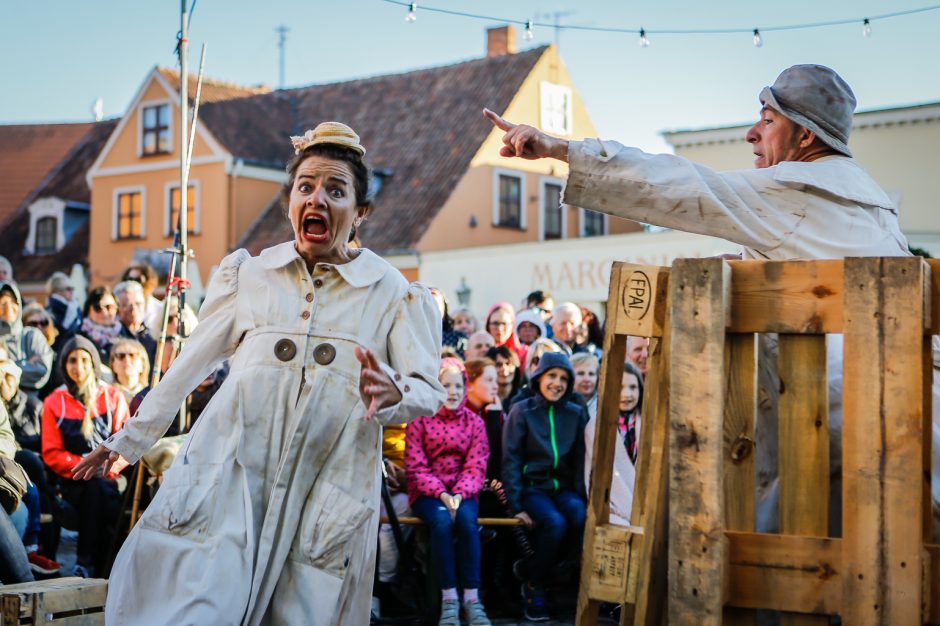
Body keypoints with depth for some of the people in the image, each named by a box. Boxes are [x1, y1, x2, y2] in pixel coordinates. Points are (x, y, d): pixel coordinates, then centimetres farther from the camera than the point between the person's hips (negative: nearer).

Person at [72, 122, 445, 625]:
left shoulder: (392, 293, 4)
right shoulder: (248, 275, 8)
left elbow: (428, 391, 0)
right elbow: (191, 362, 15)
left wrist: (394, 395, -23)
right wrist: (131, 438, 19)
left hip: (328, 489, 0)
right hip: (231, 474, 1)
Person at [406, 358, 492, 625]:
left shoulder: (474, 422, 8)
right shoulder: (420, 421, 1)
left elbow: (476, 467, 0)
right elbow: (416, 467, -5)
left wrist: (459, 495, -18)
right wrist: (441, 495, -19)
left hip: (463, 492, 1)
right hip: (427, 493, -1)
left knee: (467, 521, -32)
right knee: (442, 522, -33)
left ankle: (472, 599, -28)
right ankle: (448, 599, -27)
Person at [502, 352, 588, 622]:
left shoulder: (577, 414, 8)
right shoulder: (521, 411, -1)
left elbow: (581, 461, 9)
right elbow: (511, 460, -3)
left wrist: (581, 498, -4)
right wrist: (516, 505, -11)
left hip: (564, 487, 3)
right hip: (533, 486, -3)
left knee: (581, 516, -31)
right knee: (555, 522, -33)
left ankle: (531, 569, -11)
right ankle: (535, 588, -9)